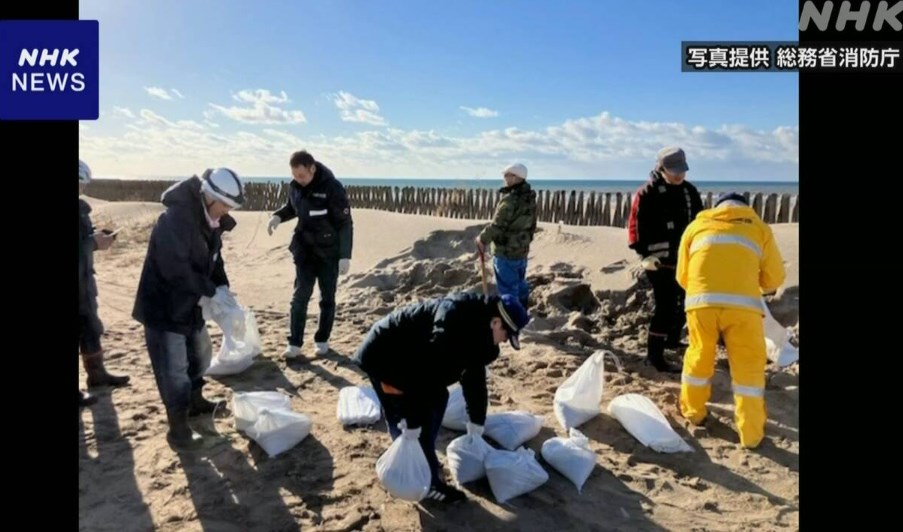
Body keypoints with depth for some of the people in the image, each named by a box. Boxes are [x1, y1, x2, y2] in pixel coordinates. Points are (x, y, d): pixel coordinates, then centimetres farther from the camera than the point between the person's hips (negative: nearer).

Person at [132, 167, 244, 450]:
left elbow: (213, 258, 11)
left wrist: (222, 288, -5)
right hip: (164, 307, -9)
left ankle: (195, 401, 45)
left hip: (190, 304, 9)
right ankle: (178, 429, 12)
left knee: (200, 353, 23)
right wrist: (210, 292, -23)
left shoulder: (209, 220, 3)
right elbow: (175, 269, -32)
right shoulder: (176, 218, -26)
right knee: (173, 369, -1)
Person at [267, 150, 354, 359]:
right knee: (300, 296, 0)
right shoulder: (294, 186, -3)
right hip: (304, 250, 4)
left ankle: (322, 340, 20)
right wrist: (278, 216, -6)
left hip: (329, 252, -4)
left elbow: (345, 224, -16)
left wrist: (345, 256, -19)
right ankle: (294, 344, 5)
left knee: (327, 298, 6)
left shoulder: (332, 188, -19)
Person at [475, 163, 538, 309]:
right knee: (520, 284, 22)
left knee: (508, 289, 1)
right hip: (522, 250, 9)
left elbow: (497, 225, -20)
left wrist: (482, 239, -6)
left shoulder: (510, 199, -23)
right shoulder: (530, 198, 6)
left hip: (506, 252, -9)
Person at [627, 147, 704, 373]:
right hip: (660, 261, -8)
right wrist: (647, 254, -18)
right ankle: (654, 355, -3)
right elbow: (637, 227, -14)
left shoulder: (690, 191, 11)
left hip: (684, 259, 8)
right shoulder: (648, 193, -11)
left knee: (684, 301, 19)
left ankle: (672, 340, 41)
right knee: (665, 307, -10)